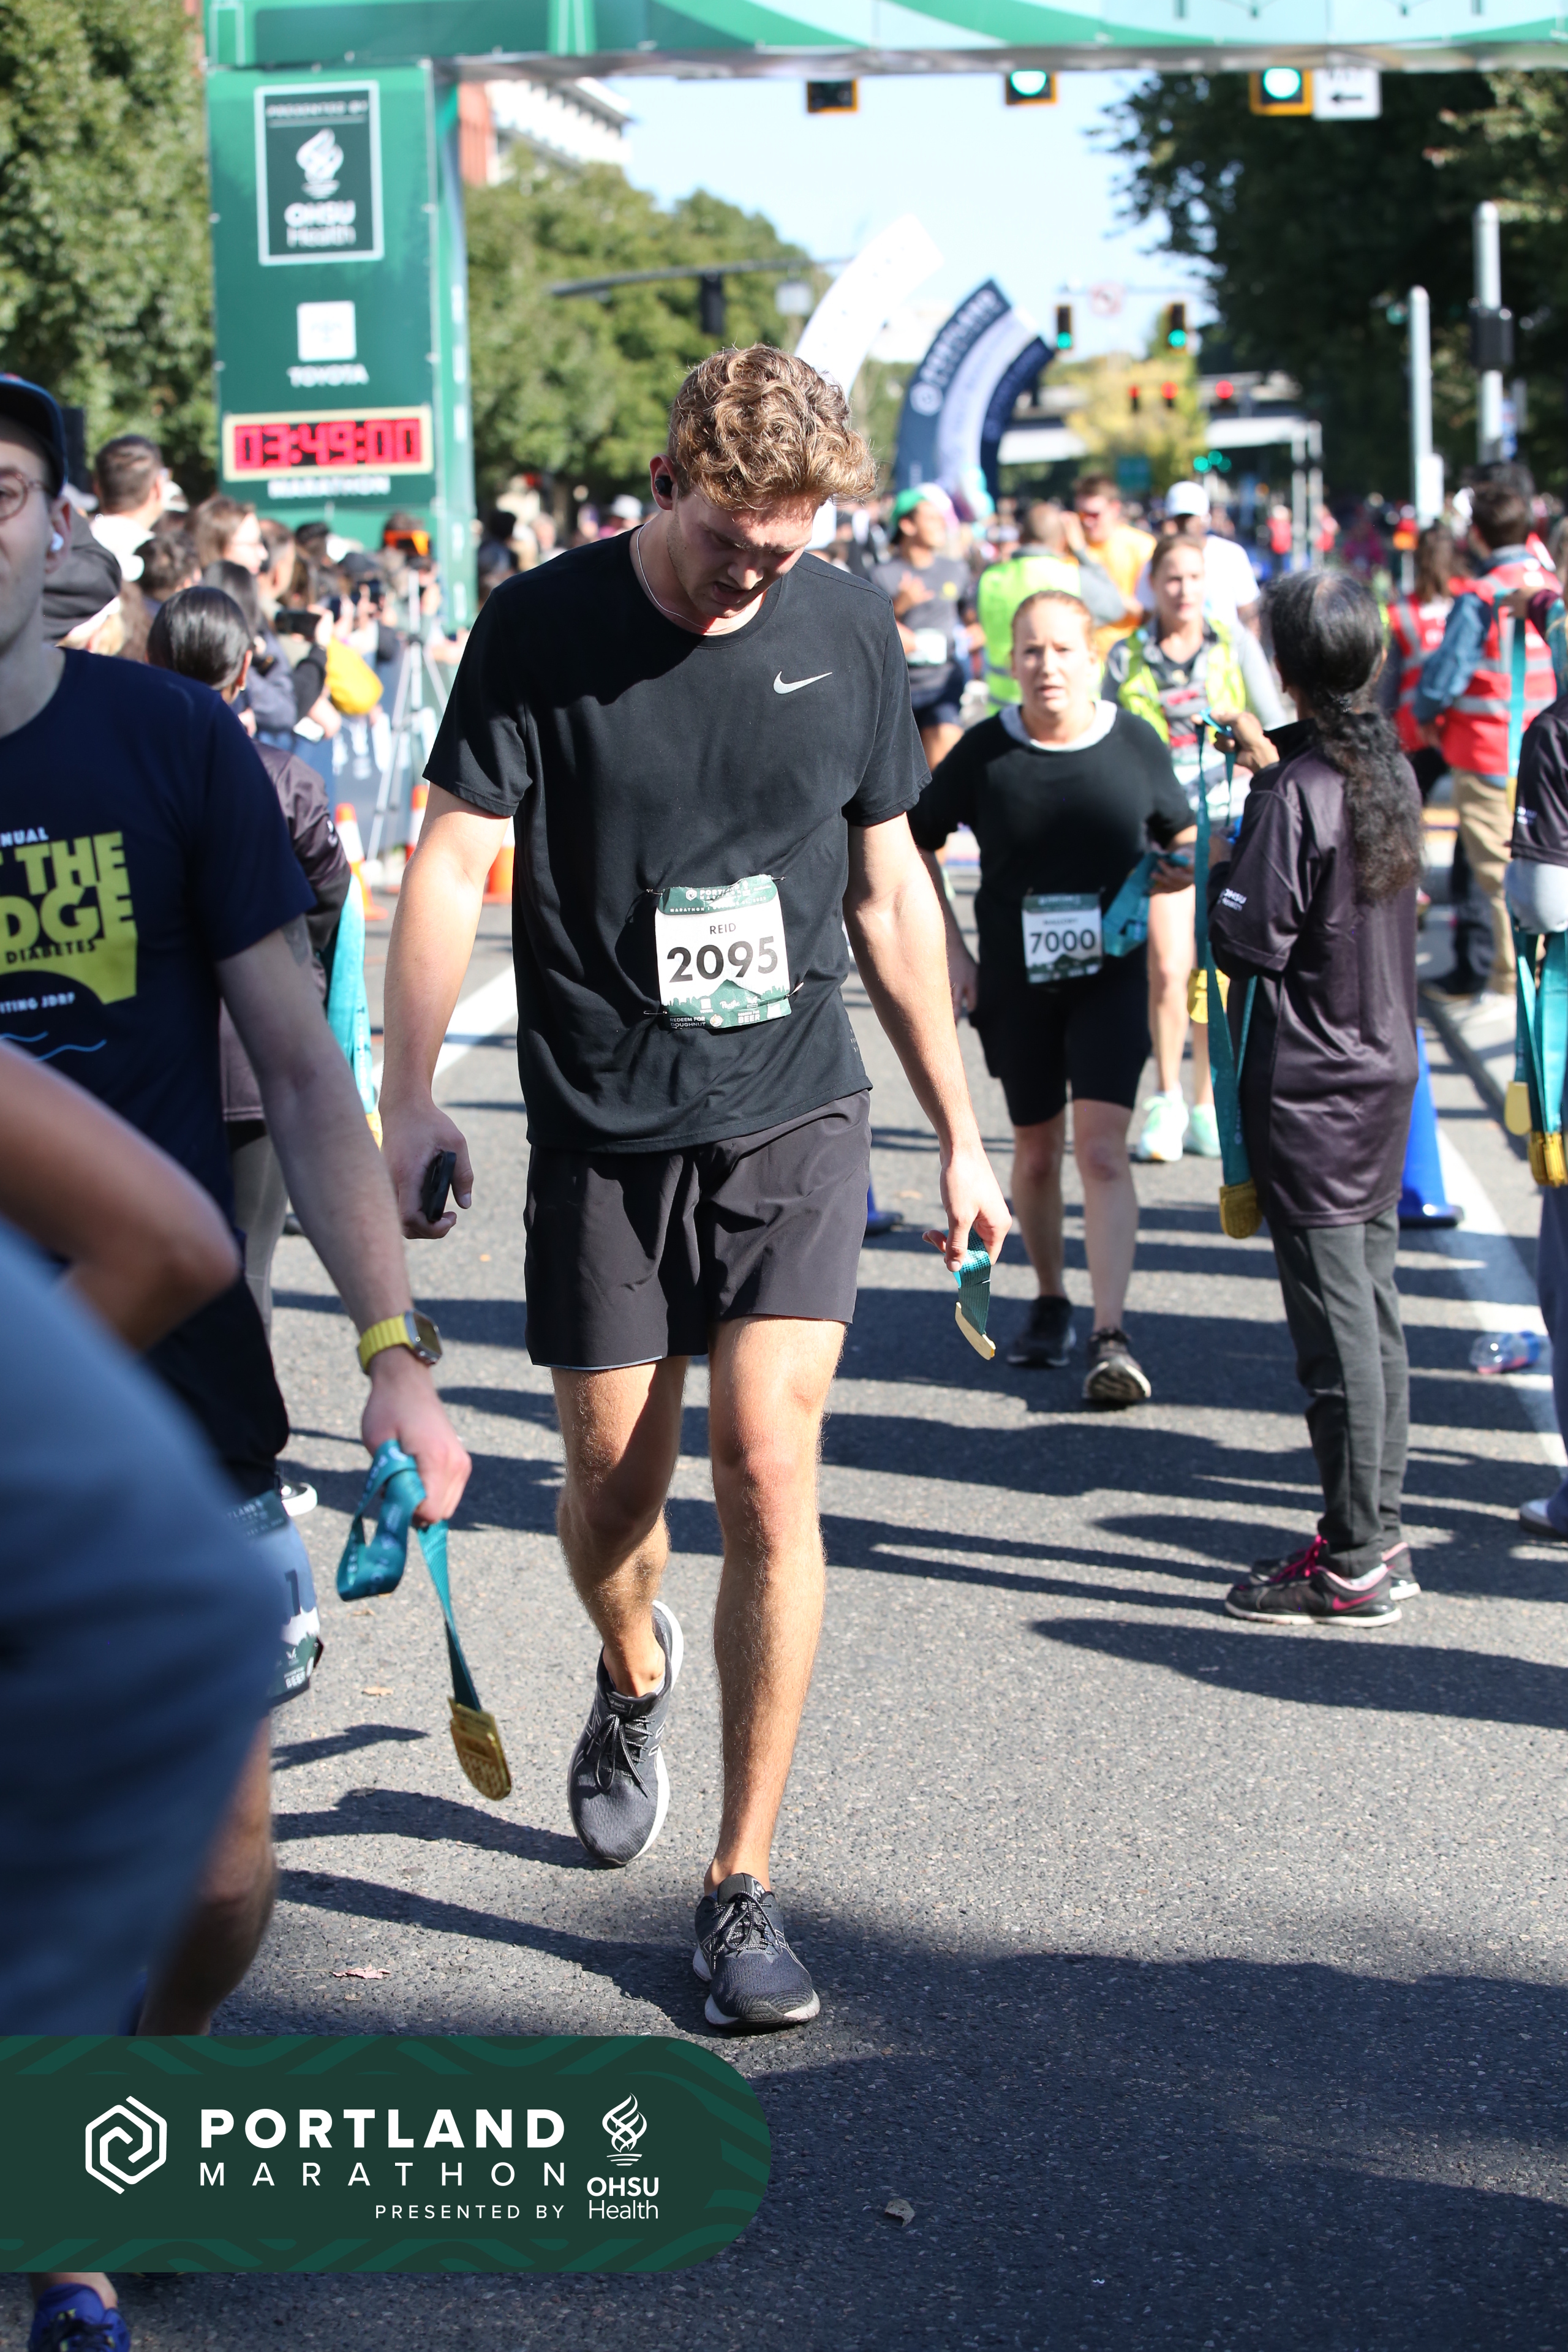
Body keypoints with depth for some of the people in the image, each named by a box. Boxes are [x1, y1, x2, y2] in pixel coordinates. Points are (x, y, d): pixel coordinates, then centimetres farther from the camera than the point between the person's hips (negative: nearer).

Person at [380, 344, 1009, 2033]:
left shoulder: (847, 634, 2)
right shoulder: (544, 628, -6)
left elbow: (888, 894, 11)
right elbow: (450, 861, -7)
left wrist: (956, 1129, 13)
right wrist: (409, 1098, -17)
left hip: (792, 1123, 1)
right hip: (602, 1131, -1)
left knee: (768, 1470, -9)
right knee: (611, 1484, 8)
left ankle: (742, 1885, 0)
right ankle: (632, 1677, 45)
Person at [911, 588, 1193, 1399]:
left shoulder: (1136, 743, -3)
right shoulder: (985, 751, -5)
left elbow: (1183, 838, 13)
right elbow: (912, 844, 6)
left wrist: (1184, 871, -9)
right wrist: (951, 949, 0)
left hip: (1110, 976, -1)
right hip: (1014, 984, 1)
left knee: (1102, 1151, -13)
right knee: (1037, 1152, 13)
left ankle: (1111, 1339, -16)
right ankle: (1050, 1303, 35)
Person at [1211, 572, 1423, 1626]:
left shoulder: (1295, 794, -19)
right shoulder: (1391, 768, 5)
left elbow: (1252, 941, -20)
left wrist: (1224, 868, -1)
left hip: (1308, 1089, -8)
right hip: (1384, 1073, 8)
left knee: (1337, 1322, -3)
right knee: (1374, 1309, 14)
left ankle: (1353, 1564, 2)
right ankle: (1380, 1534, 21)